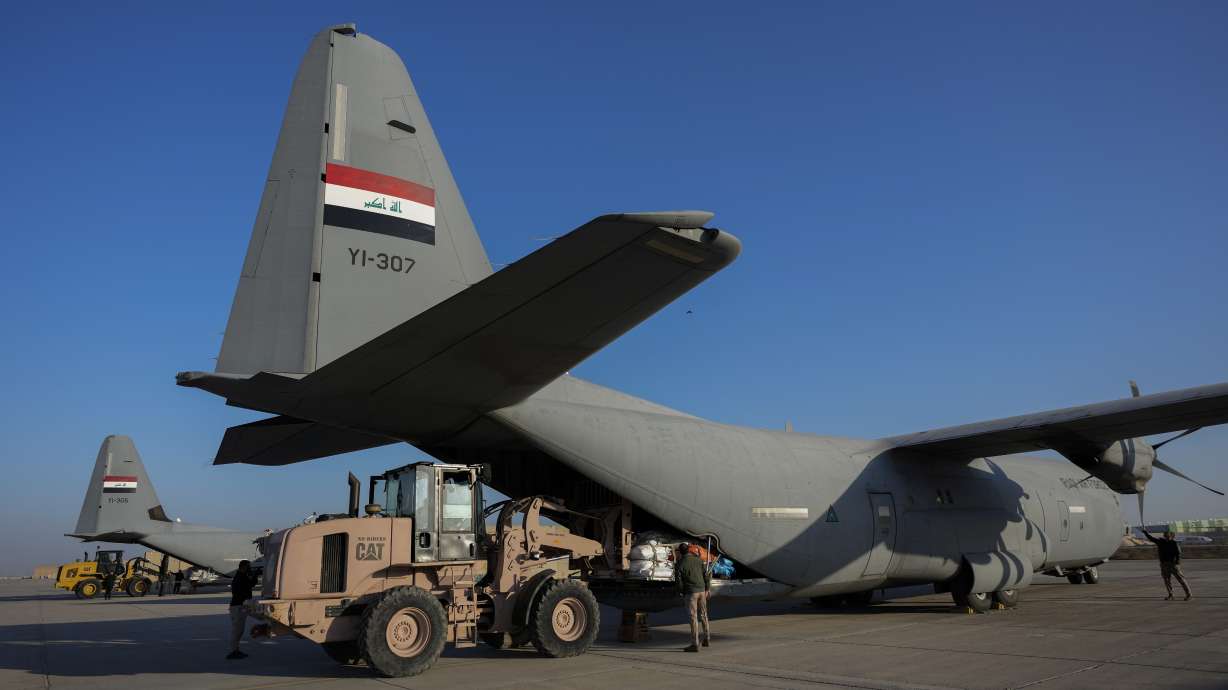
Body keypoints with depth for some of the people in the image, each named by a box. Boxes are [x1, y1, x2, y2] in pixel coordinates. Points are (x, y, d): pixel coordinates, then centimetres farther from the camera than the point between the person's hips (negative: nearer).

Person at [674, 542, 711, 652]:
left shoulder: (679, 565, -8)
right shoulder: (698, 560, 5)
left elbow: (679, 582, -9)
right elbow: (706, 575, 6)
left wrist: (683, 592, 8)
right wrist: (708, 589, 15)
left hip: (690, 592, -5)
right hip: (702, 590, 5)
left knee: (693, 618, -4)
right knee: (703, 615, 20)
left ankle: (695, 644, -4)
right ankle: (707, 638, 30)